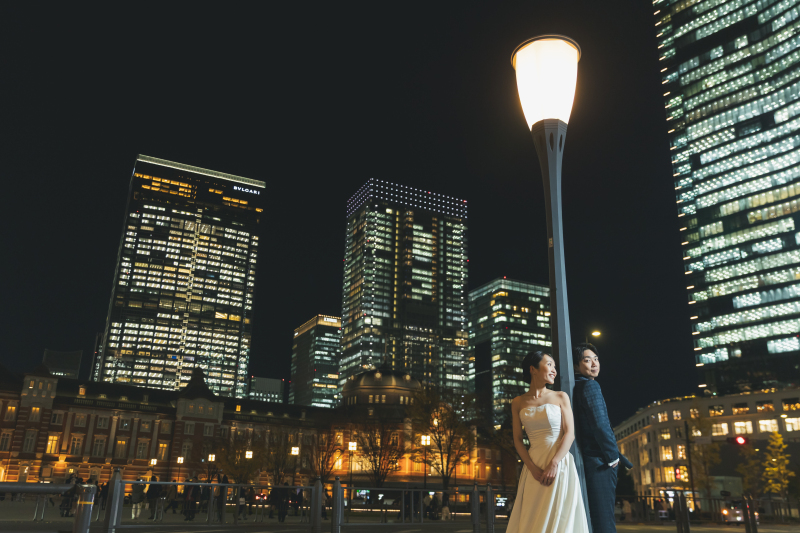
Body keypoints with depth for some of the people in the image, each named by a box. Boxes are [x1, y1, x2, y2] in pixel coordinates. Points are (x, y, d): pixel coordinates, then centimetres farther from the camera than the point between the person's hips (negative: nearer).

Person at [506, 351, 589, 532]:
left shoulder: (560, 397, 4)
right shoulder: (518, 403, 8)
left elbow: (570, 433, -4)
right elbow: (518, 440, 5)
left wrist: (553, 464, -16)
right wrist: (533, 468, -10)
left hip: (560, 465, -1)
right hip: (534, 465, 2)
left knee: (560, 518, -2)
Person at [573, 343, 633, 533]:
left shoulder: (573, 388, 15)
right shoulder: (590, 385, -11)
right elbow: (600, 424, -19)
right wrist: (613, 456, -8)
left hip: (583, 459, 9)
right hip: (598, 461, -9)